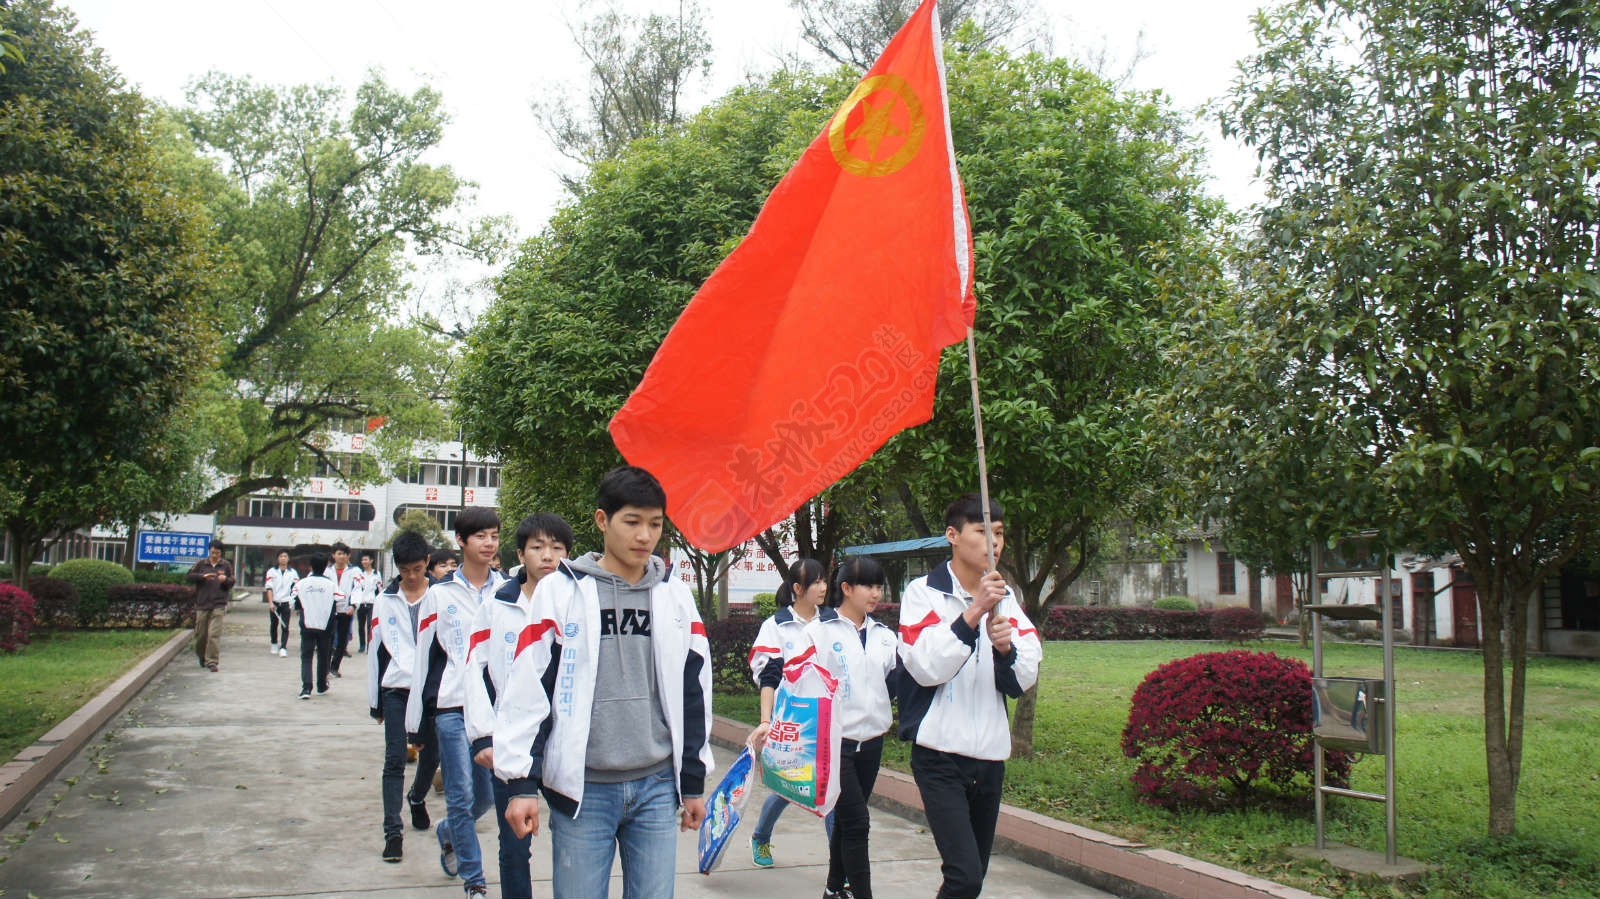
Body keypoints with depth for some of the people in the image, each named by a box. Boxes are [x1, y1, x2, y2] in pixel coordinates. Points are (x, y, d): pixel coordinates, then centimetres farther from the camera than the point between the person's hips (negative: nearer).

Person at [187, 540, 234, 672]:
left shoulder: (226, 565, 8)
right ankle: (202, 656, 33)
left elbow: (232, 583, 11)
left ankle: (212, 661, -7)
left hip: (218, 605, -1)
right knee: (200, 634, 9)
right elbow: (190, 576, 2)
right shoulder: (201, 564, 8)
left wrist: (225, 579, -11)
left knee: (215, 634, -11)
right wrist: (203, 576, -14)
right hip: (202, 604, 2)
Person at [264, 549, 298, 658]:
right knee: (274, 625, 13)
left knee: (285, 627, -8)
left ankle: (283, 648, -12)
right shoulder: (272, 571, 5)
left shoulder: (293, 573, 6)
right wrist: (270, 602, -10)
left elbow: (295, 589, 4)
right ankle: (274, 644, 31)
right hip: (274, 602, 1)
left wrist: (293, 603, -6)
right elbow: (269, 588, -1)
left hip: (286, 603, -1)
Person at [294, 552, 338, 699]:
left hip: (307, 625, 0)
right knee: (323, 657, 15)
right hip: (325, 626, 0)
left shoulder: (302, 583, -4)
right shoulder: (330, 584, -6)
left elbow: (294, 604, 1)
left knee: (306, 657, 2)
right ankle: (321, 686, 26)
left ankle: (306, 687, -15)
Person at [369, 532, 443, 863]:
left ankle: (417, 797, 42)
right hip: (396, 689, 0)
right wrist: (375, 700, 8)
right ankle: (393, 831, 0)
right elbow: (376, 650, 9)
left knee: (431, 755, 13)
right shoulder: (385, 600, 6)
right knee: (395, 760, -4)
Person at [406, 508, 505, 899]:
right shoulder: (440, 594, 2)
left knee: (488, 793, 8)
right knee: (461, 797, -2)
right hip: (453, 708, -2)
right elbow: (425, 657, 3)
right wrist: (416, 718, 2)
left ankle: (449, 832, 39)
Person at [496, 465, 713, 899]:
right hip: (582, 788, -3)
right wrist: (521, 782, -6)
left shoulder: (676, 597, 8)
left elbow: (695, 692, 13)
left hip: (657, 787, 3)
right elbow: (529, 690, -4)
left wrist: (694, 781, 14)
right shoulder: (561, 591, -2)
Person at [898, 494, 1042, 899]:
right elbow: (926, 667, -17)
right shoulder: (924, 592, -5)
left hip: (990, 756, 6)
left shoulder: (1005, 598, 11)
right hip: (940, 755, -5)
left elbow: (1024, 680, 6)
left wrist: (1005, 648, -14)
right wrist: (973, 613, -23)